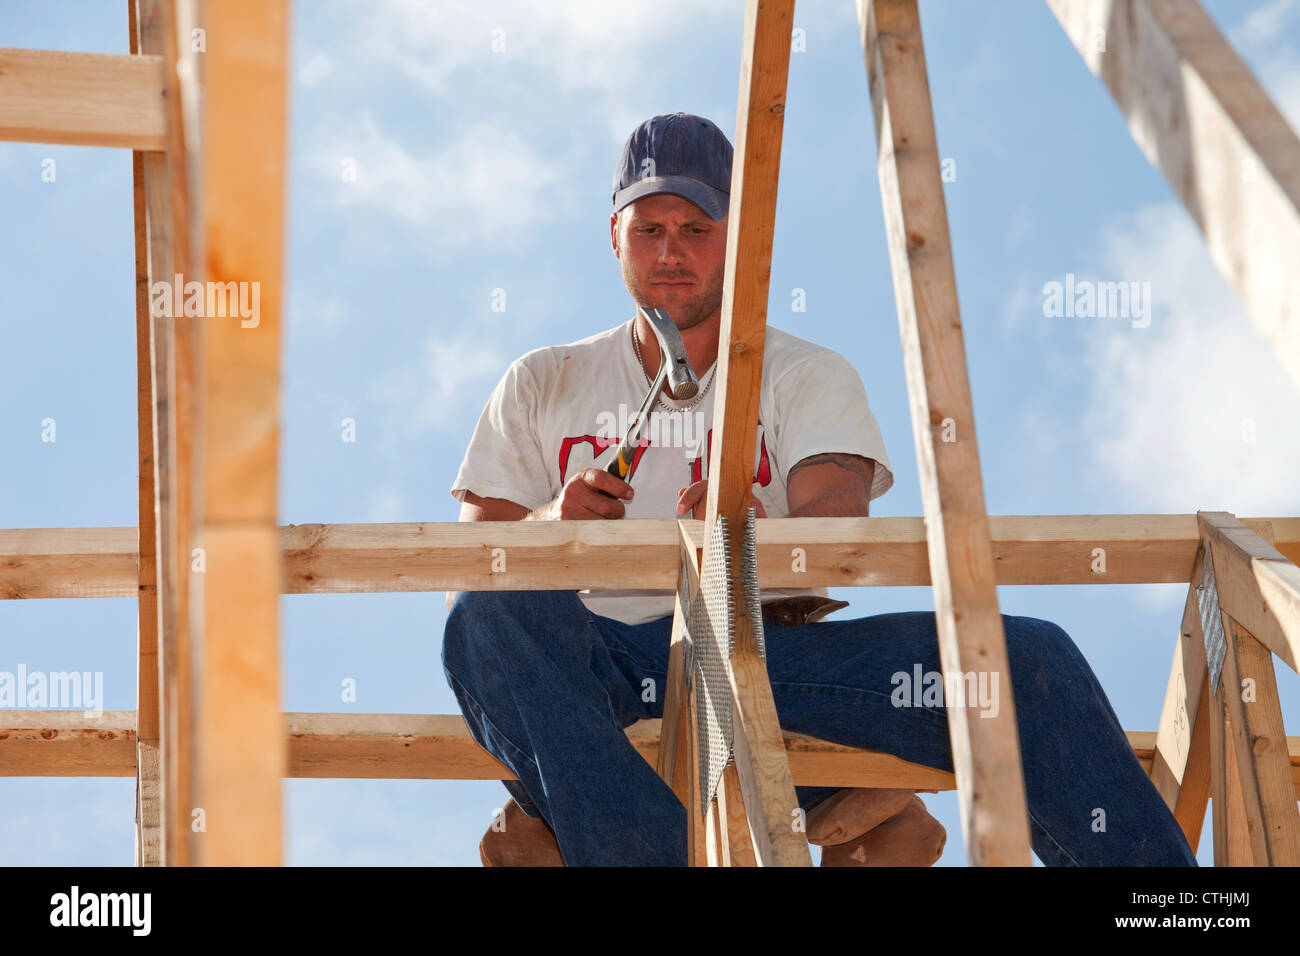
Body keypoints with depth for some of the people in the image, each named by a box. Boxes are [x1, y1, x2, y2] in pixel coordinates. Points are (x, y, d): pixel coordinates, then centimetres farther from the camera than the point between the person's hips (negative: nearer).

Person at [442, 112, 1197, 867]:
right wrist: (552, 525, -12)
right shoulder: (542, 386, 22)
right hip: (600, 660, 0)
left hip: (771, 648, 0)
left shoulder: (807, 375, 19)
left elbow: (839, 528, -2)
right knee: (493, 616, -36)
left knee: (1028, 655, -23)